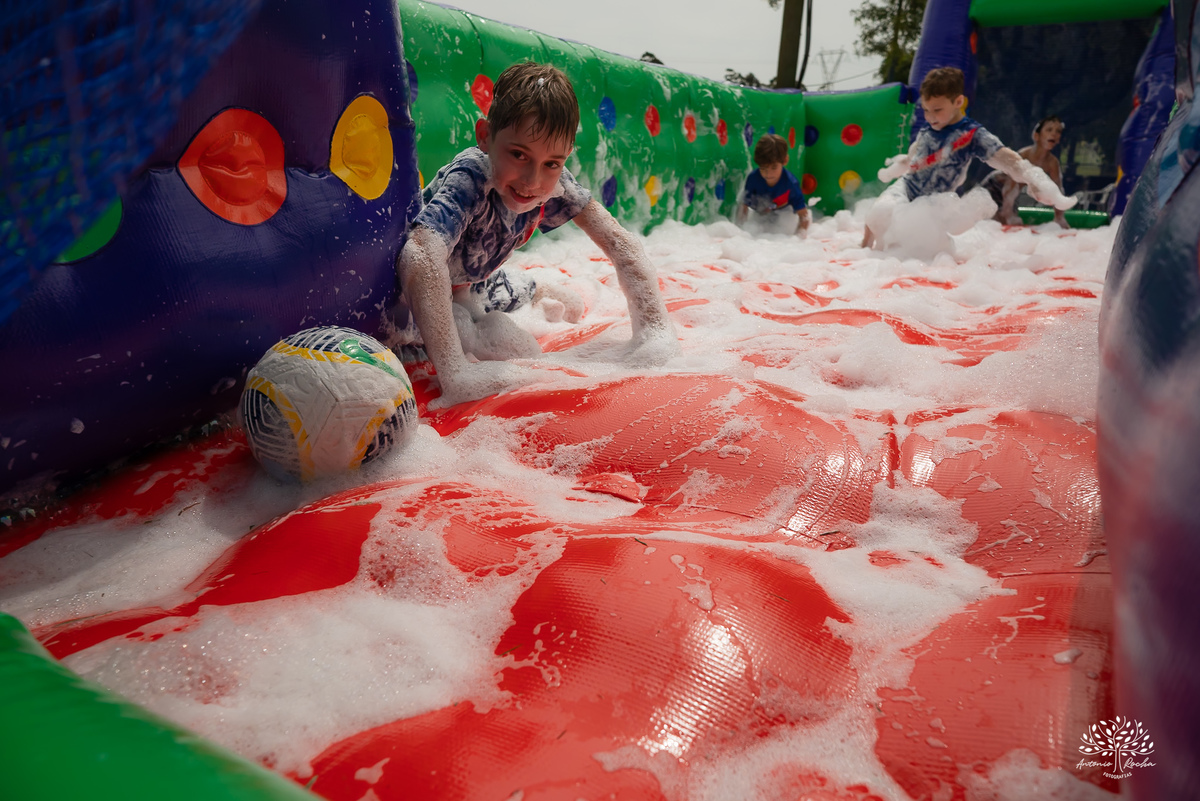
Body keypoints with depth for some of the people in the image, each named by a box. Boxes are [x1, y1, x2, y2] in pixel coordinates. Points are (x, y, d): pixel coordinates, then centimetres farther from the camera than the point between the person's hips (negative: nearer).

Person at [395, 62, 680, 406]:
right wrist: (455, 375, -65)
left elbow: (621, 243, -22)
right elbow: (419, 258, -58)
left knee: (571, 305, 18)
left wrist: (654, 327, -33)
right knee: (516, 349, -25)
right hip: (422, 290, -6)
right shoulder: (467, 182, -42)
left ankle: (538, 293, 49)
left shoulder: (554, 183, -24)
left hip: (472, 280, 6)